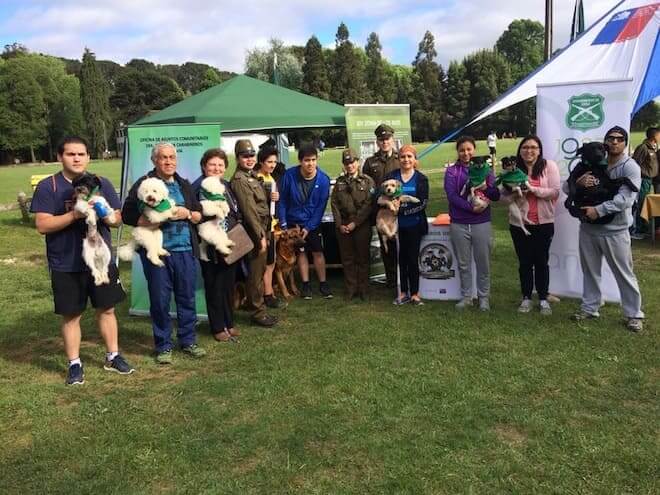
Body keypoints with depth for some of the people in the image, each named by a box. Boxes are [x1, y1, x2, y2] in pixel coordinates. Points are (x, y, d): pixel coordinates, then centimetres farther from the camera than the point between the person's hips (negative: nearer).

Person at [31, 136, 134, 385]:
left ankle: (113, 357, 27)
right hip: (66, 266, -3)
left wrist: (110, 217, -18)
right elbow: (42, 225, -14)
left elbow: (118, 217, 6)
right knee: (71, 315, 7)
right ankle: (74, 364, 21)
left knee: (107, 309, 12)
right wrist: (75, 214, -26)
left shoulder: (102, 183, 4)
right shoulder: (47, 187, -6)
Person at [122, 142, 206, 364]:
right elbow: (128, 215, -5)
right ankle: (163, 346, 17)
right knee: (160, 300, 3)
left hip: (186, 250, 4)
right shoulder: (143, 184, 0)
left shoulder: (184, 185, 15)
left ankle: (188, 341, 24)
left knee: (187, 298, 9)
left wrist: (187, 214, -5)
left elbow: (200, 215, 16)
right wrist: (154, 220, -17)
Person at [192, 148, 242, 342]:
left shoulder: (227, 187, 11)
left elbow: (237, 214, 18)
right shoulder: (198, 188, -11)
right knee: (214, 287, 3)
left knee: (229, 285, 13)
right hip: (210, 247, -6)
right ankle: (218, 328, 15)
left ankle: (229, 323, 26)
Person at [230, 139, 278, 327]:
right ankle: (258, 313, 7)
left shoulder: (252, 177, 16)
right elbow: (249, 210, -19)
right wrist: (260, 236, -20)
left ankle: (259, 309, 27)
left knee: (259, 271, 16)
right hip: (254, 232, -9)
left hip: (262, 230, 10)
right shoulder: (239, 180, -14)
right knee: (255, 274, -2)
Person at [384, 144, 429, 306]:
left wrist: (402, 209, -18)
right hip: (397, 225, 1)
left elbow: (423, 203, -8)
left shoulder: (421, 179, -1)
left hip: (414, 224, -1)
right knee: (401, 258, 8)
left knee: (413, 258, 5)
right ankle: (403, 292, 18)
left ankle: (414, 293, 16)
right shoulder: (391, 176, 2)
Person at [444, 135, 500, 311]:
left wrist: (485, 188, -20)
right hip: (459, 224, 0)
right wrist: (471, 207, -20)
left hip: (482, 223, 0)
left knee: (483, 263, 6)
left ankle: (484, 297, 20)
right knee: (464, 264, 10)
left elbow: (496, 196, 1)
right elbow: (451, 195, -10)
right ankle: (466, 296, 22)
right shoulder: (452, 171, 3)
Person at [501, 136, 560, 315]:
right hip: (519, 223, 1)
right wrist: (515, 195, -18)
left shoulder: (549, 166, -3)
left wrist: (532, 189, -20)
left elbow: (555, 192, -11)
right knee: (525, 262, 11)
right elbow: (503, 195, 2)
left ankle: (543, 299, 23)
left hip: (544, 223, -1)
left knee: (541, 262, 9)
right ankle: (526, 298, 25)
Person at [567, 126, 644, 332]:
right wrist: (578, 182, -16)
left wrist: (599, 210, -25)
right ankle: (589, 308, 30)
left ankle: (634, 314, 16)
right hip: (588, 229, 5)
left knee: (624, 274, 3)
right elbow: (566, 188, 5)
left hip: (615, 231, -4)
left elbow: (625, 198, -20)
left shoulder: (630, 167, -8)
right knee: (590, 271, 16)